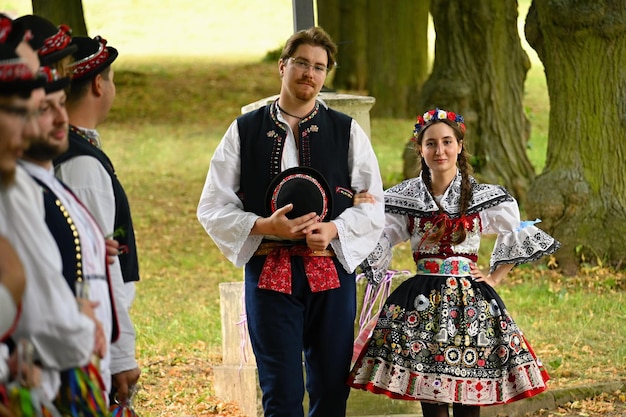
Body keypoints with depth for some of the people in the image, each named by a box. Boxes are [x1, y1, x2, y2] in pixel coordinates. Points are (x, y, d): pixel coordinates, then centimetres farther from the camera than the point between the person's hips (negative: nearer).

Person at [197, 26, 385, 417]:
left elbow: (372, 206, 5)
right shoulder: (245, 131, 6)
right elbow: (213, 208, 2)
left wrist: (333, 229, -15)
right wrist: (264, 226, -14)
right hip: (269, 271, -1)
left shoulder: (347, 131, 9)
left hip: (333, 269, 1)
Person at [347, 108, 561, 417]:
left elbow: (518, 239, 16)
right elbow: (377, 247, 1)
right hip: (423, 303, 0)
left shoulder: (485, 198, 3)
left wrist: (495, 277, 8)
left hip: (471, 302, 0)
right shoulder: (405, 198, 4)